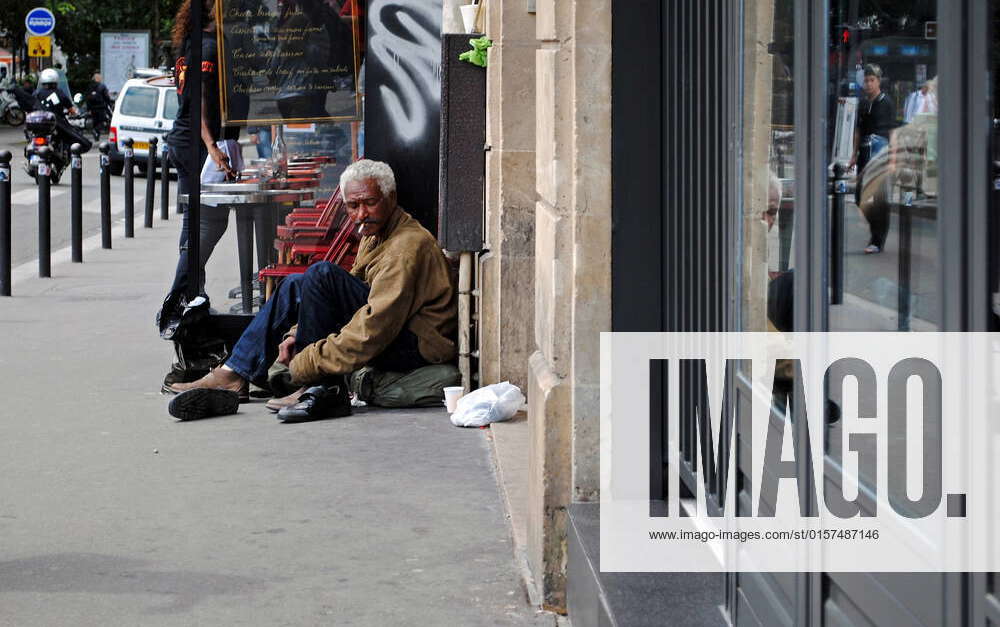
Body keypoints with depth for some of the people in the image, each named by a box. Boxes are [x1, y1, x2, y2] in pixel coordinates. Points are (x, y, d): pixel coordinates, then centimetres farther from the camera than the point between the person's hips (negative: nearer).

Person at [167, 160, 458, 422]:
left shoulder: (408, 246, -21)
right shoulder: (374, 234, 12)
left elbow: (374, 329, -27)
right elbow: (346, 296, 17)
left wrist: (304, 366, -23)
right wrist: (297, 334, 0)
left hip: (418, 345, -10)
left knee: (323, 274, -22)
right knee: (296, 284, 12)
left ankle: (321, 389, -20)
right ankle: (232, 376, 2)